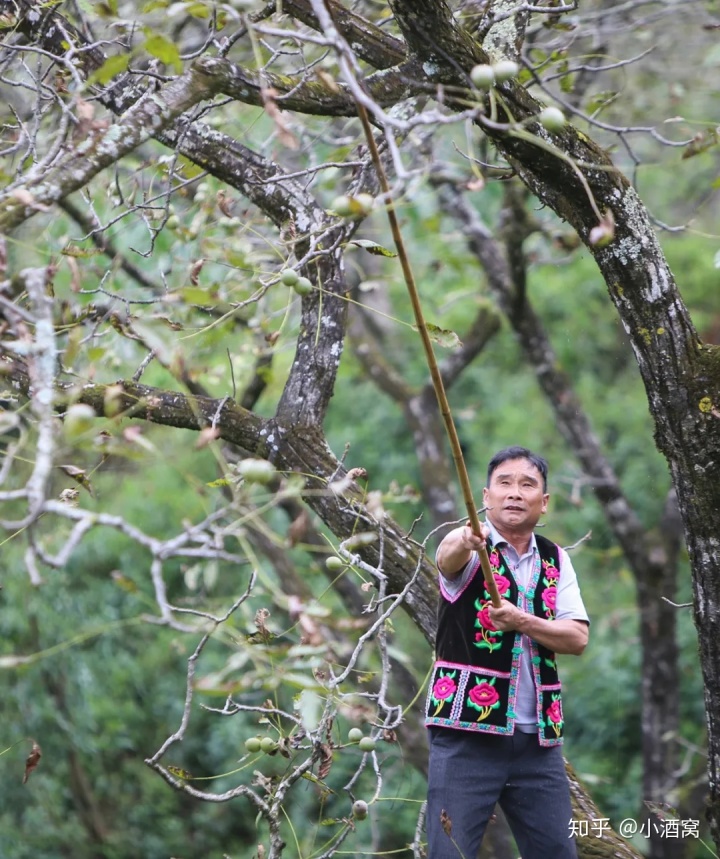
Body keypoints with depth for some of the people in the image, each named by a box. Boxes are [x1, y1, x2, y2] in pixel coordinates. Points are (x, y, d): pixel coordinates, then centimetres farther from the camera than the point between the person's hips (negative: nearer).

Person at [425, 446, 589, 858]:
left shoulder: (555, 559, 12)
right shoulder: (471, 548, -2)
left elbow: (578, 638, 0)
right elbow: (448, 556, -28)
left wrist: (521, 621, -17)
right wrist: (465, 540, -52)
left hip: (538, 737, 5)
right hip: (467, 731, -4)